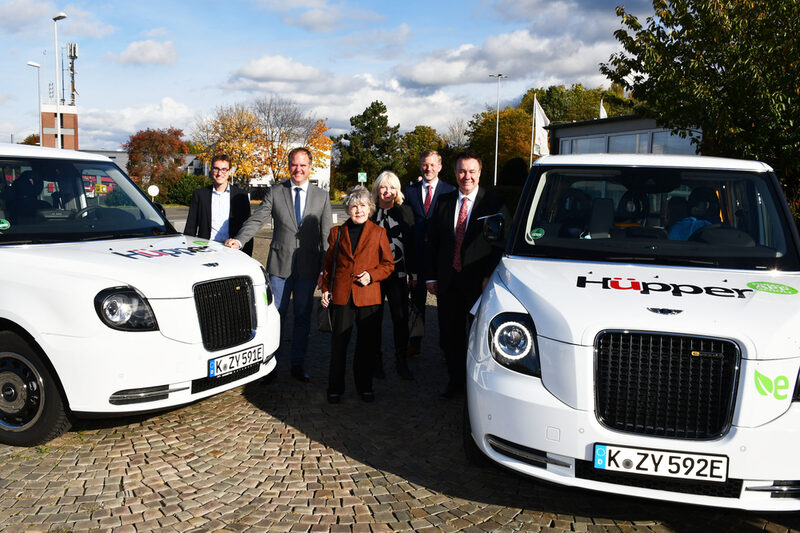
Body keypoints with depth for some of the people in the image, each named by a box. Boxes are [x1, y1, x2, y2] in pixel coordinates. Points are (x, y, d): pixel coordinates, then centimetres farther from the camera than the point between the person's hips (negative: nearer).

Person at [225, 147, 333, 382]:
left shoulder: (322, 196, 6)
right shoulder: (275, 192, 4)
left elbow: (326, 234, 5)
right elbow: (256, 219, -4)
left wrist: (325, 269, 0)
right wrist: (239, 240, -23)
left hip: (308, 266, 1)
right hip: (280, 265, -1)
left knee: (303, 316, 9)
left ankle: (298, 365, 21)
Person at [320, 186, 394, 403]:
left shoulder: (378, 233, 5)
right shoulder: (337, 232, 9)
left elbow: (388, 264, 7)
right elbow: (328, 263, 16)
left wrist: (371, 275, -10)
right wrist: (325, 289, 6)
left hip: (368, 295, -1)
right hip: (341, 294, 1)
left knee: (367, 344, 6)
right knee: (338, 343, 4)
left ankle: (365, 386, 21)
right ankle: (335, 388, 17)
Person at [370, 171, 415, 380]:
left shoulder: (405, 212, 7)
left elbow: (412, 244, 8)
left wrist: (414, 272, 5)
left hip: (398, 274, 1)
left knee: (401, 318, 0)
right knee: (375, 318, 6)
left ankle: (401, 363, 12)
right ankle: (376, 361, 19)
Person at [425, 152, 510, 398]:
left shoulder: (494, 203, -5)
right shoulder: (444, 202, 7)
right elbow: (432, 241, 9)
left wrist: (490, 277, -14)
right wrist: (431, 276, 4)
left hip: (478, 282, -3)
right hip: (448, 281, 4)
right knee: (450, 336, 12)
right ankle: (456, 381, 29)